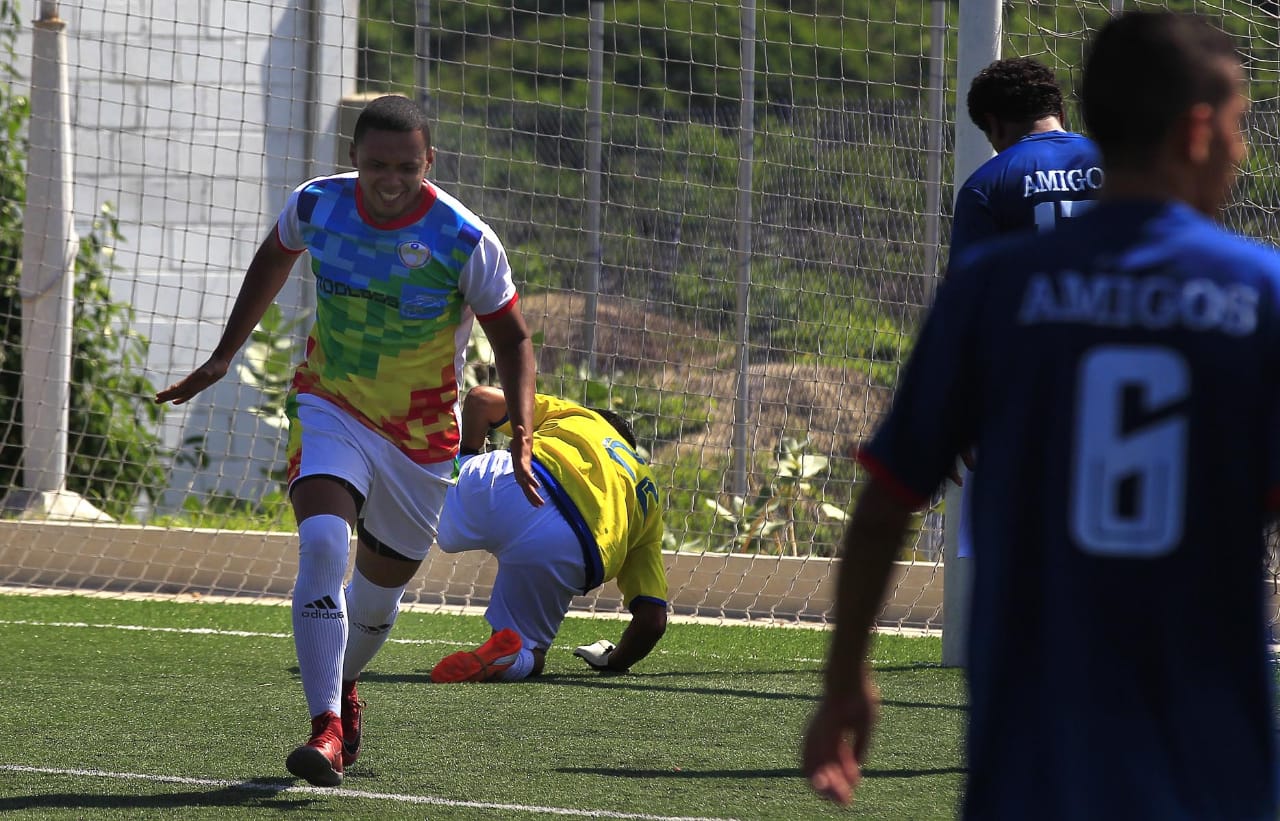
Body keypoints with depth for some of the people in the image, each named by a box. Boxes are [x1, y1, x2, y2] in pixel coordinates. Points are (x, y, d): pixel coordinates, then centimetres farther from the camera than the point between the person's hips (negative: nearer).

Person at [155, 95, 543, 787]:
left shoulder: (467, 242, -18)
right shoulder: (314, 206, -11)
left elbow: (512, 339, -6)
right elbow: (273, 260, 12)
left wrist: (521, 438, -18)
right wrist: (222, 358, 15)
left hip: (422, 437, 0)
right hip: (329, 410, 0)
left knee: (380, 588, 12)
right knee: (321, 544, -26)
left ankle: (342, 685, 46)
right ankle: (326, 729, -29)